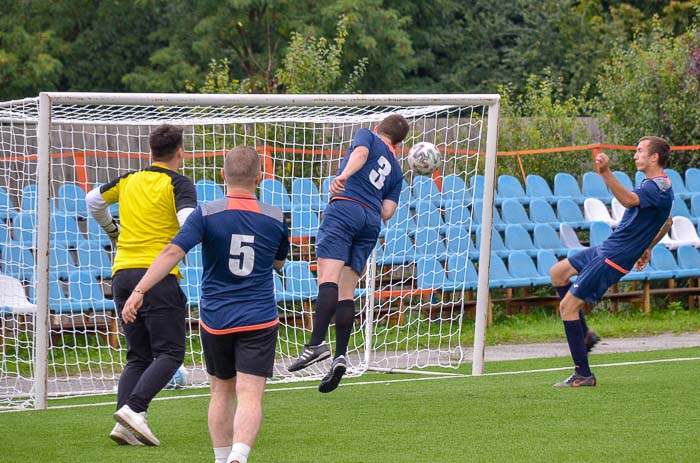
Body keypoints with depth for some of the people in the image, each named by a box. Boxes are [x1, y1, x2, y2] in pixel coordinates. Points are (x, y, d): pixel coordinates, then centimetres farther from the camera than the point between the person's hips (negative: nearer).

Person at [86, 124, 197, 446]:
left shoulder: (129, 180, 15)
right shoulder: (178, 184, -3)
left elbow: (93, 201, 24)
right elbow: (189, 221, -18)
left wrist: (112, 230, 39)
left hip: (122, 274, 6)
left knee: (139, 356, 10)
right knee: (170, 353, -3)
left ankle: (123, 424, -7)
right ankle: (134, 410, -23)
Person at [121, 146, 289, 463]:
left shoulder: (207, 214, -7)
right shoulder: (275, 219, 0)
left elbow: (173, 252, -19)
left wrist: (139, 290, -22)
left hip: (215, 319, 1)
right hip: (259, 321, -1)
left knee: (222, 391, 19)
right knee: (250, 396, -9)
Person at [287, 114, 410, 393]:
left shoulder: (367, 136, 17)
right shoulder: (396, 171, 27)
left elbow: (360, 152, -8)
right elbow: (387, 212, 16)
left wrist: (344, 175, -25)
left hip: (345, 207, -6)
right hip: (372, 221, 6)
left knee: (328, 278, -20)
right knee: (346, 291, 6)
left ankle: (317, 343, -37)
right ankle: (340, 356, -6)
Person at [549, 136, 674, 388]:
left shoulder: (658, 187, -21)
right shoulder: (658, 185, 12)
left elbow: (629, 199, -42)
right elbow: (667, 222, 29)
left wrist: (606, 173, -52)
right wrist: (646, 248, 34)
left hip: (613, 258, -10)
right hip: (607, 248, 10)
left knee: (567, 307, -9)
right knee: (558, 273, 22)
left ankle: (583, 375, -5)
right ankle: (583, 334, 21)